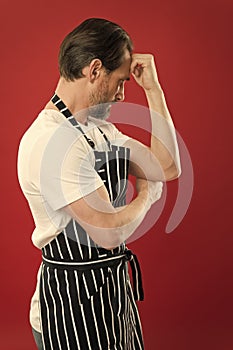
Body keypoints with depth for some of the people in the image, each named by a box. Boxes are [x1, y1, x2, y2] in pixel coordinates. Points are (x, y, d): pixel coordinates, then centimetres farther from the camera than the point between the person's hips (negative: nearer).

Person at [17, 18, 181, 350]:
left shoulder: (100, 129, 7)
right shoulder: (50, 140, -25)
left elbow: (166, 168, 0)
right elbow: (109, 231, -26)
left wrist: (153, 88, -1)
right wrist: (146, 195, -6)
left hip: (112, 286, 9)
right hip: (73, 300, -9)